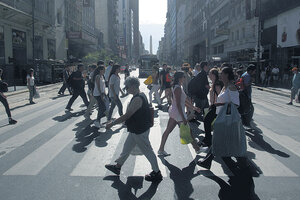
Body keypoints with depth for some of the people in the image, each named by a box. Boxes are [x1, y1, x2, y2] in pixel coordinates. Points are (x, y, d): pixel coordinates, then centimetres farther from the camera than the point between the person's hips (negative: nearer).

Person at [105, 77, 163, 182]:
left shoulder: (137, 99, -27)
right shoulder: (141, 95, 5)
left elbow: (127, 116, -29)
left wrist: (112, 124, -22)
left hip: (140, 131, -10)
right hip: (136, 129, 10)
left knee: (147, 151, 4)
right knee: (127, 147, 21)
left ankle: (157, 173, 20)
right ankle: (118, 166, 39)